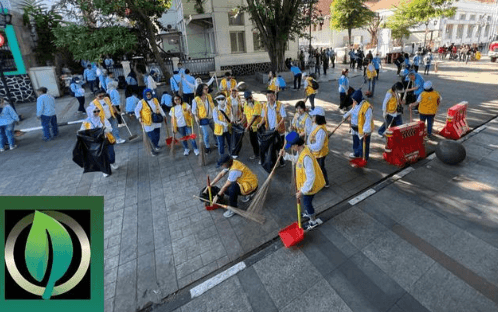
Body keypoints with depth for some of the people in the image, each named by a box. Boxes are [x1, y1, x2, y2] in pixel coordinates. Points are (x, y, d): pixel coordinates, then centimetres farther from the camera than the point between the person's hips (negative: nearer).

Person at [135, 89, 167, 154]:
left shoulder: (155, 100, 5)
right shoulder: (141, 102, -7)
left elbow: (160, 108, 16)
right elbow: (136, 110, -2)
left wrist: (164, 115, 17)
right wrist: (139, 117, -15)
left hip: (157, 121, 4)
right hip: (148, 123, -4)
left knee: (157, 136, 11)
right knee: (152, 136, -6)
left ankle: (155, 149, 30)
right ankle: (156, 146, 18)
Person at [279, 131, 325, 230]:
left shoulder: (306, 157, -38)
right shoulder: (301, 150, -9)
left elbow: (311, 177, -35)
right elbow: (296, 159, 15)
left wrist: (302, 191, -29)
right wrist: (285, 155, 2)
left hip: (310, 184, -9)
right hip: (304, 182, 9)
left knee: (307, 202, 13)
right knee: (303, 199, 28)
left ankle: (313, 221, 39)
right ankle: (307, 213, 56)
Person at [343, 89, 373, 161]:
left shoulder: (367, 107, -27)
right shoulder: (355, 104, 1)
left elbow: (368, 120, -29)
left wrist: (366, 131, -33)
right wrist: (346, 116, 33)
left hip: (363, 130, -9)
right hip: (355, 128, 9)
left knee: (363, 144, 6)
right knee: (356, 142, 26)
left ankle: (364, 158, 22)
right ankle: (356, 153, 48)